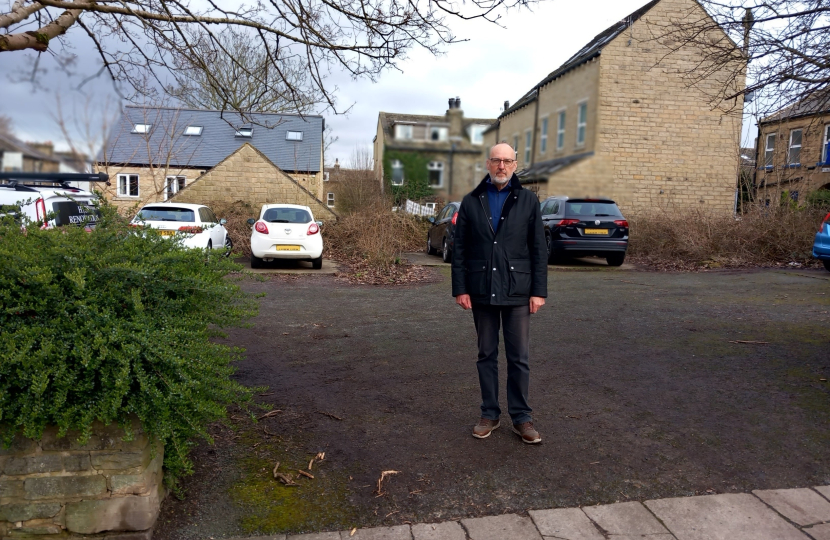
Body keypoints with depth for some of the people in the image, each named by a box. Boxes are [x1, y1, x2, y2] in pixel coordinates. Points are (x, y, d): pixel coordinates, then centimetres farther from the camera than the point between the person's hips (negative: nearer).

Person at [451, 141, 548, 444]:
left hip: (517, 293, -1)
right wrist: (460, 289, -3)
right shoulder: (472, 201, 5)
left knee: (519, 358, 5)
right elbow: (459, 249, 3)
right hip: (482, 292, 1)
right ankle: (489, 415, 23)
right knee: (486, 356, 11)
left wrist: (539, 291, -4)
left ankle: (521, 418, 19)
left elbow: (538, 249, 2)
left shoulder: (528, 201, 4)